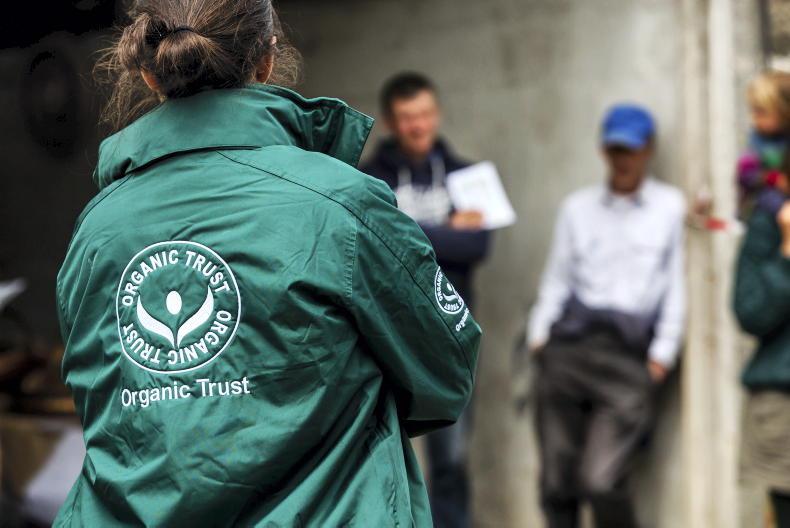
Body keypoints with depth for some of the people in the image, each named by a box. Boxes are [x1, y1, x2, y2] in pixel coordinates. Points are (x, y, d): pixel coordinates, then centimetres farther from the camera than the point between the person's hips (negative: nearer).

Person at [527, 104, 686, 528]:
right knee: (556, 481, 1)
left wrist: (661, 355, -1)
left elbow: (677, 285, 4)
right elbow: (556, 278, 17)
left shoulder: (671, 207, 7)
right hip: (566, 350, 3)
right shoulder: (577, 207, 18)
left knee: (600, 481, -16)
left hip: (628, 355, -3)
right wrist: (539, 335, 5)